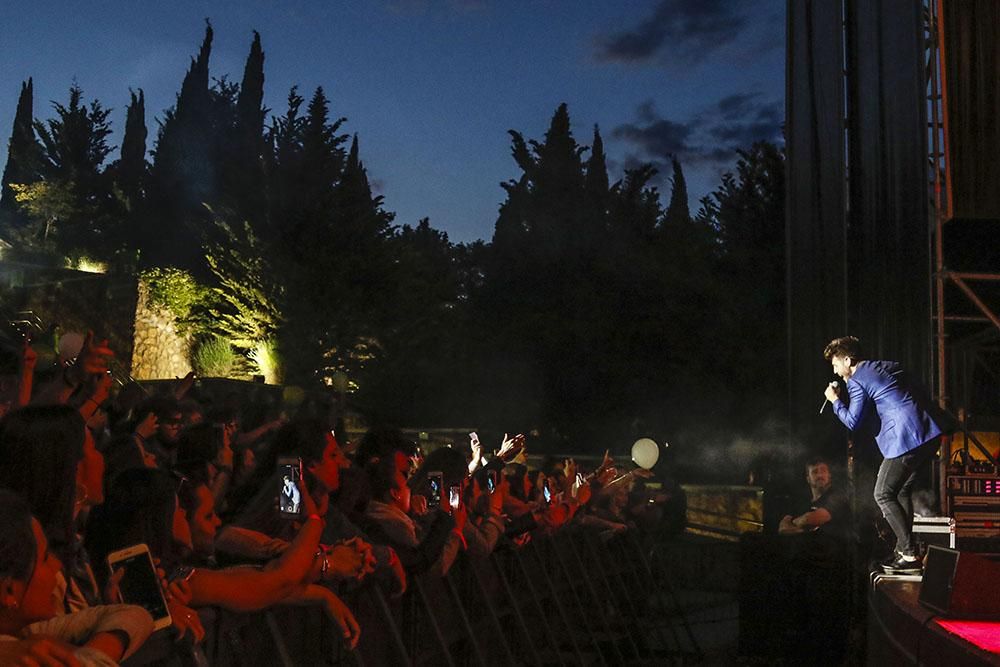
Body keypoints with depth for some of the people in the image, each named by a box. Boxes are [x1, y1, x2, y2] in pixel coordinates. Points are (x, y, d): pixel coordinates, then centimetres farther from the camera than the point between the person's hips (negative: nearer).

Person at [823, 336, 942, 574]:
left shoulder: (857, 382, -5)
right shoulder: (888, 367, 21)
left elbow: (853, 422, -10)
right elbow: (916, 395, 23)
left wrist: (836, 401, 4)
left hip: (904, 442, -9)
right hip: (928, 436, 9)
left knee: (883, 495, 2)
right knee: (902, 492, 20)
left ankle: (909, 556, -4)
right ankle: (904, 550, 21)